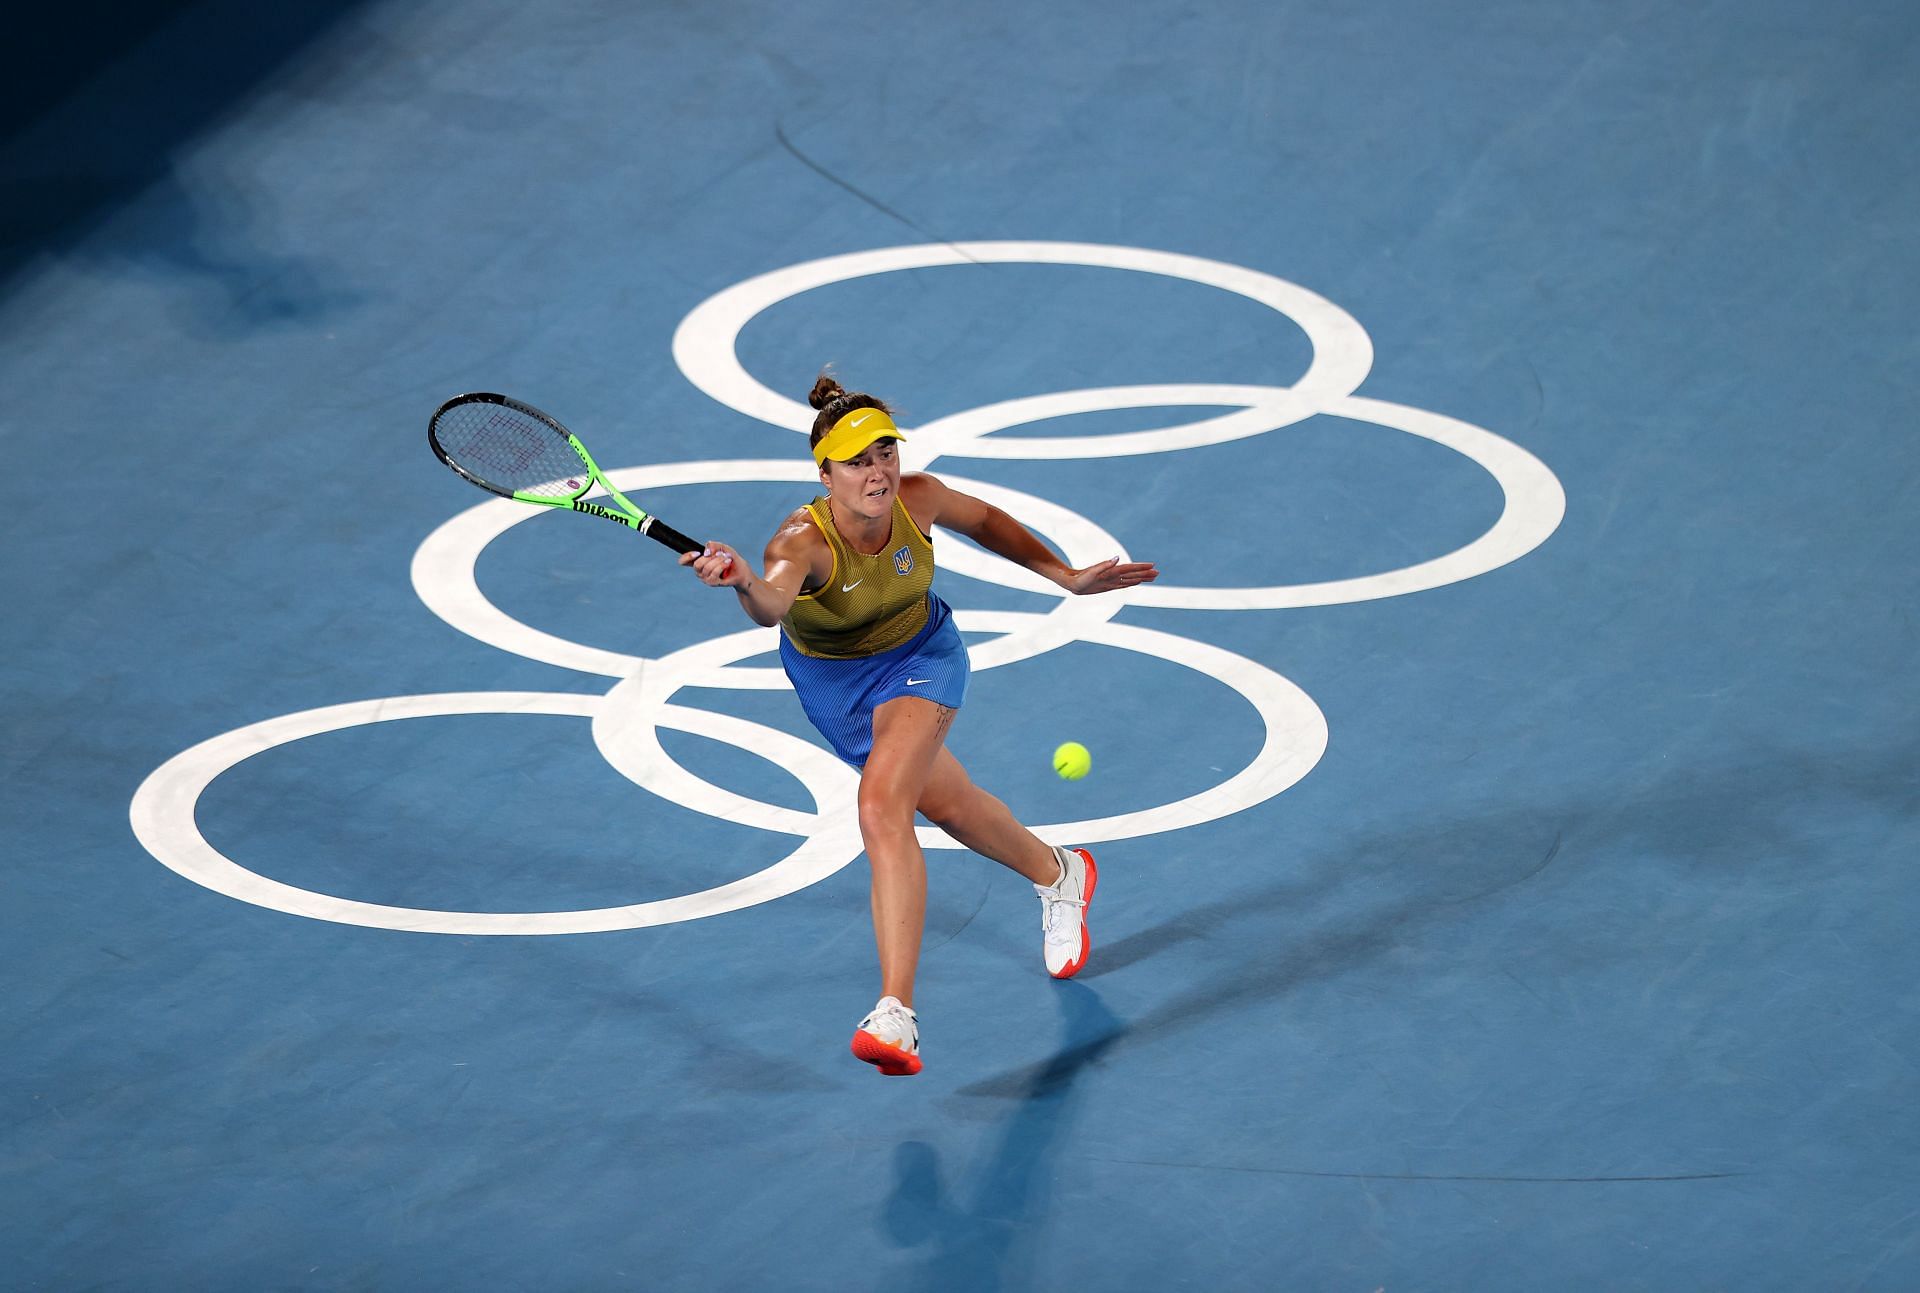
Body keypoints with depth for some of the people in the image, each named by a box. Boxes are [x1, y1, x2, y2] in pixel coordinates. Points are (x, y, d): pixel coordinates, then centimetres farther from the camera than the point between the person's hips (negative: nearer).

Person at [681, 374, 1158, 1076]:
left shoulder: (918, 498, -26)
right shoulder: (804, 541, -36)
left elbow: (986, 520, -1)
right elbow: (772, 603, -61)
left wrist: (1064, 575, 0)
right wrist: (745, 583, -83)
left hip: (918, 656, -1)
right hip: (831, 678, 1)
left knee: (882, 807, -25)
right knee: (948, 807, 18)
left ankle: (896, 1015, -30)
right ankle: (1057, 874, 52)